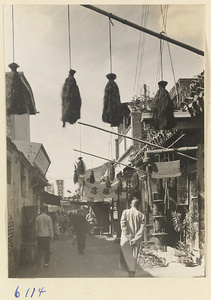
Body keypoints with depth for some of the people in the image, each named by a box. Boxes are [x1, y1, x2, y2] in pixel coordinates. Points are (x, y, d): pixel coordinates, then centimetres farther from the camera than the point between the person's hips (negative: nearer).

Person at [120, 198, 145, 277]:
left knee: (125, 256, 8)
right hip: (136, 238, 2)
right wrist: (135, 239, -9)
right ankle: (132, 273, 11)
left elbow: (123, 224, -12)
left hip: (126, 238, -2)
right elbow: (142, 228, -6)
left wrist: (127, 236, -10)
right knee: (134, 257, 11)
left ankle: (130, 271, -4)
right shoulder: (141, 215, 2)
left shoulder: (125, 212, -2)